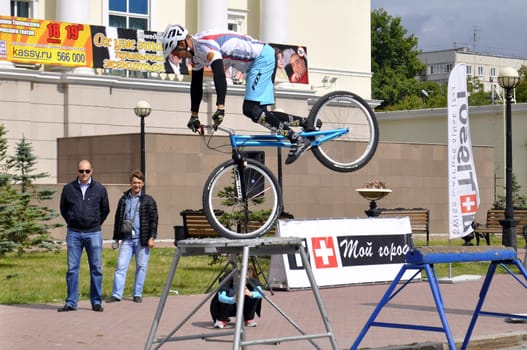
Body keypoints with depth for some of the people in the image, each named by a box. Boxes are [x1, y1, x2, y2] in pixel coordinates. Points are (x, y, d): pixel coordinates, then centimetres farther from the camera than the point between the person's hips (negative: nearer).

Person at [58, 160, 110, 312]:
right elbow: (63, 209, 15)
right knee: (72, 268, 1)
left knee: (96, 269, 2)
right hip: (74, 233, 1)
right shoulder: (68, 189, 3)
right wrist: (72, 223, 12)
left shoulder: (100, 189, 1)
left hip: (93, 233, 0)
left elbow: (105, 210, 14)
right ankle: (71, 302, 6)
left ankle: (96, 302, 9)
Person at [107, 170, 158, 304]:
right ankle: (116, 294, -2)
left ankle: (137, 294, 12)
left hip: (142, 239, -2)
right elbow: (118, 219, 16)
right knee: (121, 266, -4)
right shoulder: (124, 200, 12)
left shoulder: (148, 200, 3)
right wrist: (116, 239, 14)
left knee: (141, 267, 3)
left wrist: (151, 237, -8)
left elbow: (153, 219, 0)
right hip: (127, 239, 2)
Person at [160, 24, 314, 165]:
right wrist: (194, 116, 20)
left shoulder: (205, 45, -23)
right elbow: (196, 85, 18)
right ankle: (305, 123, 14)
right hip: (256, 62, 10)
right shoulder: (196, 54, 9)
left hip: (263, 57, -10)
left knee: (251, 109, -18)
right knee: (251, 110, 9)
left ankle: (297, 140, -17)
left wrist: (220, 108, -42)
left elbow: (219, 75, -36)